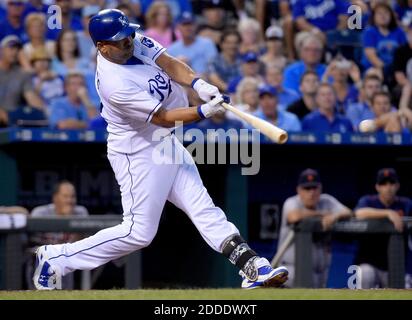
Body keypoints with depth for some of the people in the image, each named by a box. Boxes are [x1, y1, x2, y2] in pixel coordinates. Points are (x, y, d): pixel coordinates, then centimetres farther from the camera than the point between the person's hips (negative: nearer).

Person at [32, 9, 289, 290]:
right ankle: (56, 259, 4)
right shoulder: (115, 84, -29)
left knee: (203, 207, 3)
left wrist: (198, 84, -30)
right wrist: (204, 112, -33)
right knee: (138, 233, -4)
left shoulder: (137, 42, -5)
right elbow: (164, 118, -25)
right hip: (138, 154, -8)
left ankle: (252, 266, 0)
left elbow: (169, 64, -12)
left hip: (166, 142, 9)